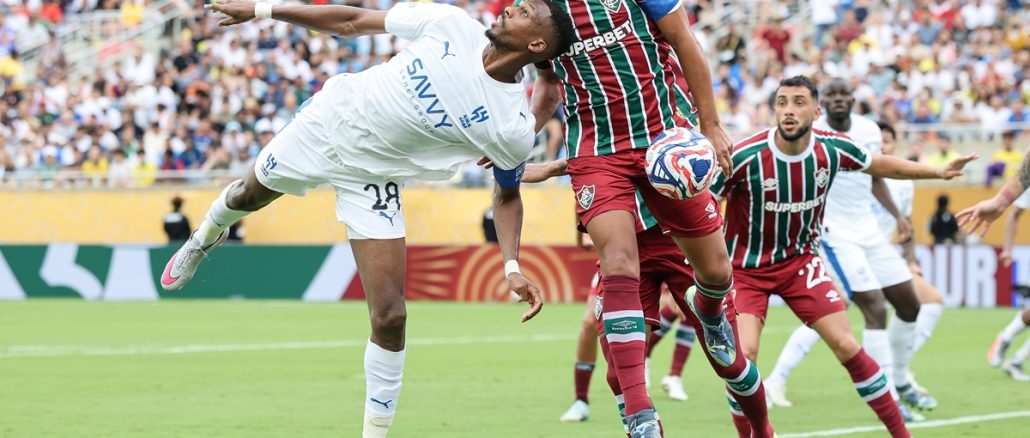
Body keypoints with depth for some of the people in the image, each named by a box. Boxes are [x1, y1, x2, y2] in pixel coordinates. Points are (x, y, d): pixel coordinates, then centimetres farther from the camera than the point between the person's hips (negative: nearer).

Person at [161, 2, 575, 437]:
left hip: (373, 180, -2)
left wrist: (512, 267, -17)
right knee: (247, 196, 28)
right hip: (330, 120, 2)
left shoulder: (514, 128, -20)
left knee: (389, 317, -13)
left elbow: (508, 194, -2)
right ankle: (207, 237, 65)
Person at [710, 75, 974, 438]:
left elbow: (880, 165, 10)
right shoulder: (745, 157, -25)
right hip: (745, 268, -3)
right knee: (743, 354, -20)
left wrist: (939, 173, 12)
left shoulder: (833, 149, -11)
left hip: (800, 261, 3)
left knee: (846, 346, -5)